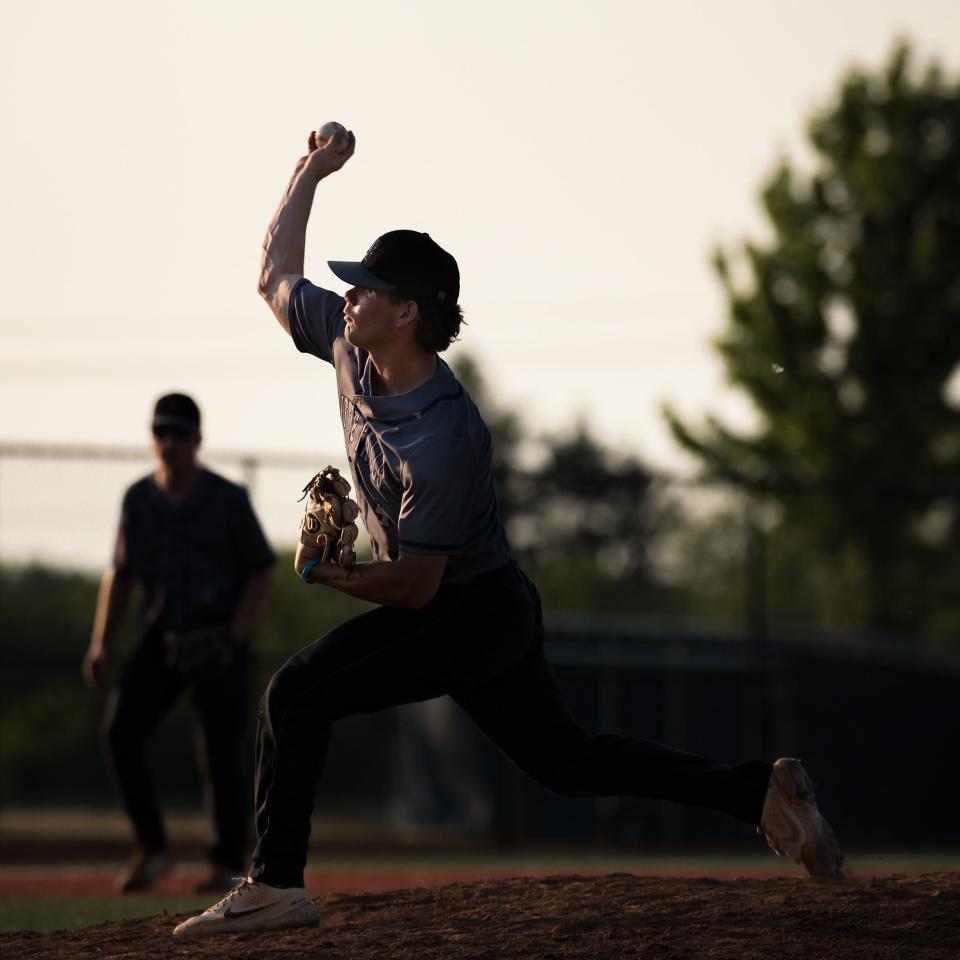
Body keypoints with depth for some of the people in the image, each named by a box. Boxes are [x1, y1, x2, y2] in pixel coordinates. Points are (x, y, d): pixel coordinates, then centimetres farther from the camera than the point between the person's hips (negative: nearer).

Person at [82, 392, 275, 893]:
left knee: (220, 752, -3)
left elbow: (260, 575, -3)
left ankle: (229, 865, 12)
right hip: (160, 640, 3)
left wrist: (232, 639, -15)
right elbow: (120, 572, 14)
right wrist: (101, 644, 4)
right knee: (120, 729, -15)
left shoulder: (228, 500, -7)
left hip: (218, 641, -3)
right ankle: (151, 849, -5)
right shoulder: (137, 499, 4)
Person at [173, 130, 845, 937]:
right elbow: (275, 277, 11)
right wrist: (311, 172, 11)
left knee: (300, 689, -16)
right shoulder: (349, 344, -6)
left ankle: (276, 886, -14)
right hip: (491, 615, 9)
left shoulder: (443, 439, -30)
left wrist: (325, 575, -29)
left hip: (475, 613, -9)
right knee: (566, 759, 16)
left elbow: (414, 585, -26)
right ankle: (759, 789, 19)